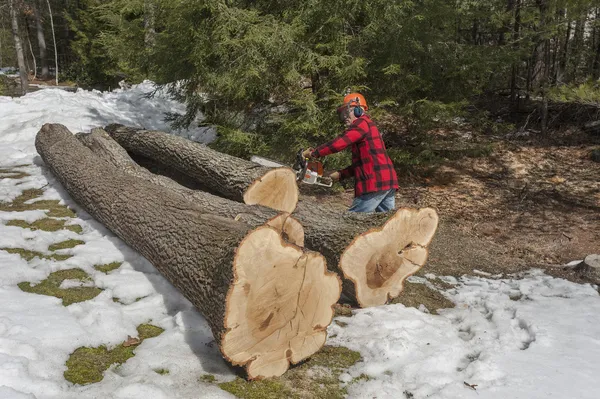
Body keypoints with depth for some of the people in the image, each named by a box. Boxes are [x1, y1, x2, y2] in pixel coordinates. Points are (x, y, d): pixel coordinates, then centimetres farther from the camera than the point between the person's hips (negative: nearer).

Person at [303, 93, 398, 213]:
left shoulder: (361, 123, -4)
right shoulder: (368, 126, 27)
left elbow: (339, 143, -18)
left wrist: (313, 153, -10)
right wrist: (340, 174, 20)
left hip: (375, 183, -10)